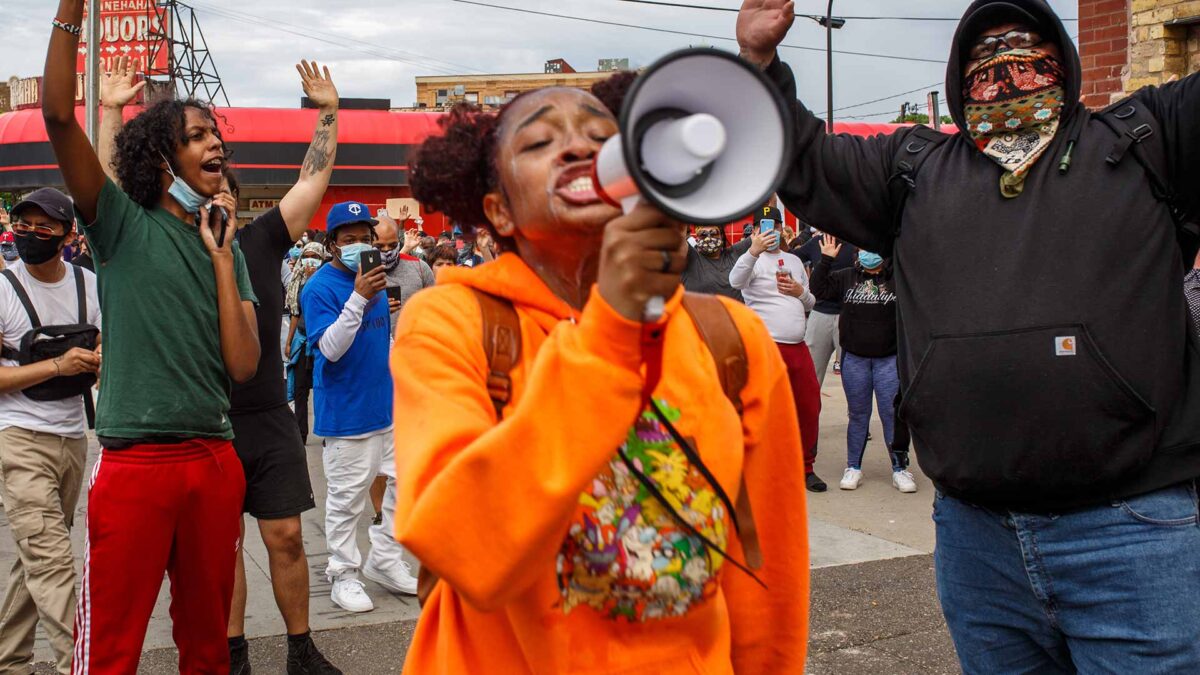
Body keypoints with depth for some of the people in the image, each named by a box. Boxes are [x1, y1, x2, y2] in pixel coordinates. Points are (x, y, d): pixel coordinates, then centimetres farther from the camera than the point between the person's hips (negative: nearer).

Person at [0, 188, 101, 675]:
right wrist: (57, 366, -18)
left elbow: (107, 356, 16)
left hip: (72, 438, 5)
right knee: (52, 560, -11)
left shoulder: (90, 285, 7)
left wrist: (100, 365, -8)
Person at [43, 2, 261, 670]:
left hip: (216, 461, 4)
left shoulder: (230, 249, 11)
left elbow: (243, 366, -2)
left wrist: (220, 253, -3)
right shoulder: (125, 225, 0)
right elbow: (60, 116, -15)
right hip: (135, 462, -4)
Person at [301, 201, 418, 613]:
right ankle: (343, 575, 15)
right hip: (346, 410, -7)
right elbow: (331, 348, -23)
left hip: (388, 403, 8)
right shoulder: (320, 288, -13)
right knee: (347, 495, 1)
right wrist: (358, 297, -30)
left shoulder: (374, 278, 10)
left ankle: (385, 561, 25)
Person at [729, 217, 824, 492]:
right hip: (766, 346, -6)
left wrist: (800, 292, 1)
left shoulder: (793, 260, 19)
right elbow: (735, 280, -26)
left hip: (798, 346, 7)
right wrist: (754, 250, -42)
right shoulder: (753, 260, -2)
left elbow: (810, 303, 24)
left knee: (809, 407, 10)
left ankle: (805, 467, 24)